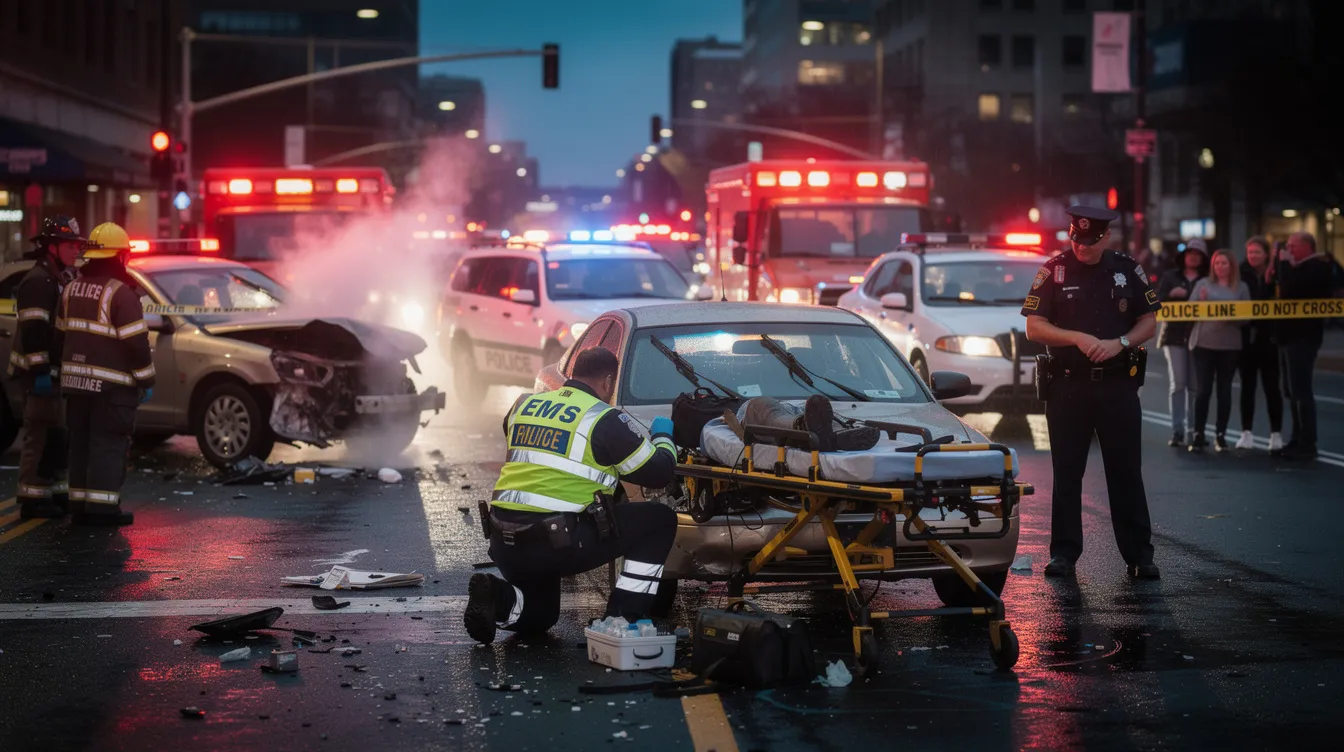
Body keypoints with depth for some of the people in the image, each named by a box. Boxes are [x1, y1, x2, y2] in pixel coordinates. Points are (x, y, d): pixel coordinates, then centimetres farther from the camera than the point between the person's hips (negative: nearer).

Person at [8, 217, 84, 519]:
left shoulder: (63, 278, 17)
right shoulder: (38, 281, -15)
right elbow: (33, 332, -22)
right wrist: (40, 371, -26)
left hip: (55, 371, 10)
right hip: (40, 373, -10)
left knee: (57, 436, 14)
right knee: (40, 436, -9)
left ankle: (55, 492, 21)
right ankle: (33, 499, -7)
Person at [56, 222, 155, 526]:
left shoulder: (72, 288, 11)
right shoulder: (121, 292, -13)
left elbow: (62, 333, 17)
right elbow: (136, 341, -14)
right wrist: (146, 380, -6)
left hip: (75, 378, 7)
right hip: (110, 383, -7)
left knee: (81, 443, 12)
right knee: (108, 444, -4)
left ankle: (79, 505, 14)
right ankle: (102, 508, -6)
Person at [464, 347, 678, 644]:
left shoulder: (524, 405, 13)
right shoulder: (604, 419, -4)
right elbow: (660, 473, 2)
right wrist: (663, 436, 24)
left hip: (505, 544, 7)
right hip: (559, 541, -6)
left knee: (537, 617, 31)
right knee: (660, 520, 8)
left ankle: (498, 598, -2)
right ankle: (622, 619, 3)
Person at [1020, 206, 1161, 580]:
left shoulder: (1127, 270, 5)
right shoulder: (1054, 271, 2)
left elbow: (1149, 321, 8)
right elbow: (1034, 327, -2)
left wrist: (1120, 343, -10)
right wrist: (1077, 338, -16)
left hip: (1118, 384, 0)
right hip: (1067, 384, 0)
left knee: (1126, 471, 2)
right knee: (1067, 472, 5)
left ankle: (1139, 554, 7)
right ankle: (1064, 553, 12)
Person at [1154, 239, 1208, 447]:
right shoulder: (1170, 276, 8)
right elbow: (1157, 300, 2)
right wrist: (1172, 295, -15)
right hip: (1174, 335, 0)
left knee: (1195, 385, 1)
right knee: (1177, 384, -6)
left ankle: (1193, 430, 8)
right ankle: (1177, 430, -6)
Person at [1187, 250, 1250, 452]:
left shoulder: (1241, 287, 6)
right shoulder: (1203, 284, 6)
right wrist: (1201, 302, -15)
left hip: (1230, 345, 1)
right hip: (1203, 343, -1)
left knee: (1224, 389, 4)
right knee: (1203, 389, -4)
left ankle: (1220, 435, 10)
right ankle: (1198, 434, 0)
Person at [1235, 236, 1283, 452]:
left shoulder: (1275, 275, -5)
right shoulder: (1242, 274, -1)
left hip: (1268, 337, -2)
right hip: (1247, 337, 2)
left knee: (1271, 386, 3)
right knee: (1247, 385, 8)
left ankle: (1276, 434, 8)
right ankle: (1247, 433, 14)